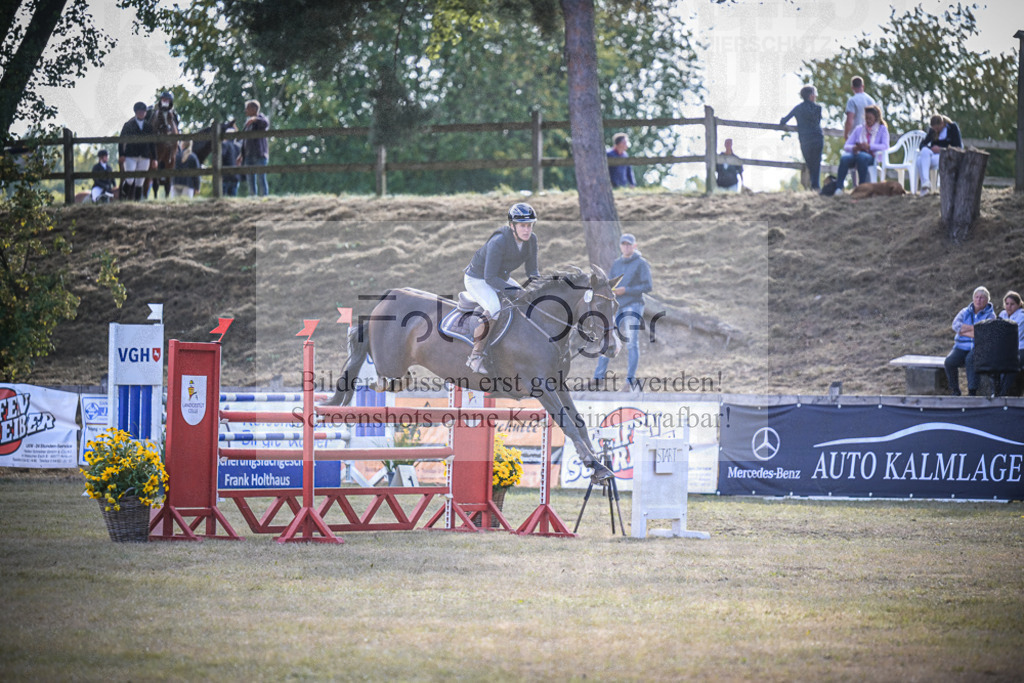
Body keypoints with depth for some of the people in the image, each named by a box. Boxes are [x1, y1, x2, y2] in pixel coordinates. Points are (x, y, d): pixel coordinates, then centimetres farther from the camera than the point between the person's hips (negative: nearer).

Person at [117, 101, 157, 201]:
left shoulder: (148, 126, 12)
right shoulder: (128, 125, 4)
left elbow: (153, 144, 15)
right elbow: (121, 140, 3)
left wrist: (154, 159, 10)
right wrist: (121, 155, -8)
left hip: (144, 158, 3)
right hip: (130, 156, -3)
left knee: (140, 183, 1)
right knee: (129, 180, -16)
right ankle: (123, 198, 2)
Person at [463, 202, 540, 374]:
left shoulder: (531, 239, -10)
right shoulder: (498, 242, -32)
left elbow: (532, 271, 2)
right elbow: (490, 278, -29)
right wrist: (511, 289, -37)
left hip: (502, 278, 8)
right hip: (478, 280, -8)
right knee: (495, 308, -34)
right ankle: (476, 356, -24)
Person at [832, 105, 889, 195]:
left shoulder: (882, 129, 14)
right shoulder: (858, 129, 24)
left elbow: (885, 146, -4)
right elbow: (846, 146, 15)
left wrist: (868, 146, -16)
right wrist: (854, 148, -10)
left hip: (872, 157, -3)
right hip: (856, 154, 3)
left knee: (861, 157, -41)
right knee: (844, 158, -34)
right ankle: (838, 187, -43)